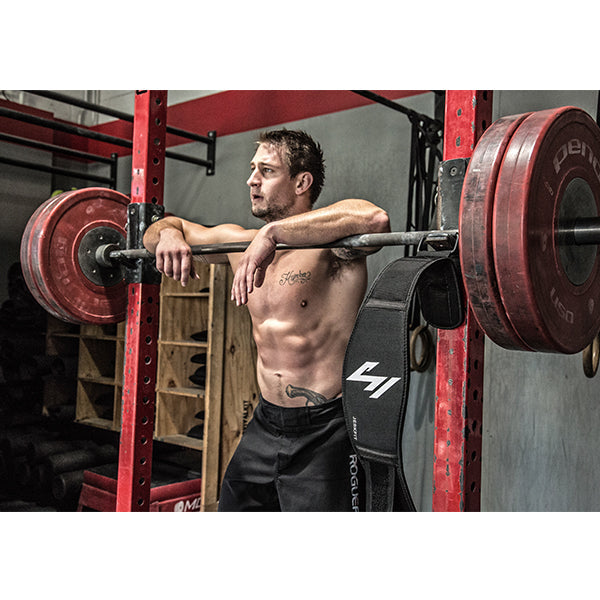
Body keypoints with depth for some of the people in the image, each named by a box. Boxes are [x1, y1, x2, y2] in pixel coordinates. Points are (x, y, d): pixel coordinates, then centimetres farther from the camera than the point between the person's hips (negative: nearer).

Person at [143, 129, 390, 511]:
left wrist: (273, 232, -37)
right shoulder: (240, 242, 5)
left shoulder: (329, 242, -15)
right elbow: (169, 227, 18)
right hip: (264, 426, 7)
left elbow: (374, 219, -38)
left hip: (324, 434, -7)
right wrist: (168, 233, -5)